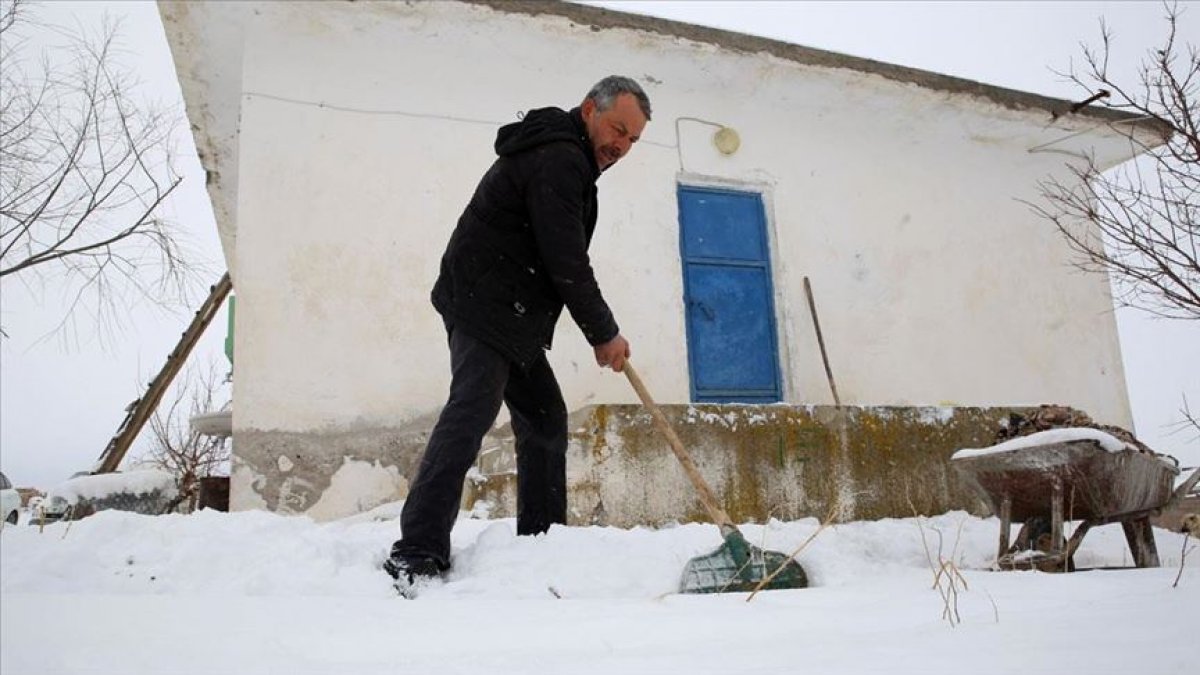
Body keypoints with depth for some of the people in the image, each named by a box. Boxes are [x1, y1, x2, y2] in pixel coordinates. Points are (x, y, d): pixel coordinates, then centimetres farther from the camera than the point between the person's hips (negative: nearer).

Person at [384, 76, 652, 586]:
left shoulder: (567, 160, 21)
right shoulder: (559, 160, -13)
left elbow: (560, 259, 23)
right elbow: (566, 262, -18)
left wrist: (599, 331, 16)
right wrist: (605, 334, -8)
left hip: (514, 317, 11)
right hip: (483, 309, -11)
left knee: (544, 416, 11)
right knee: (472, 411, -20)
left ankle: (540, 540, 17)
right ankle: (417, 553, -23)